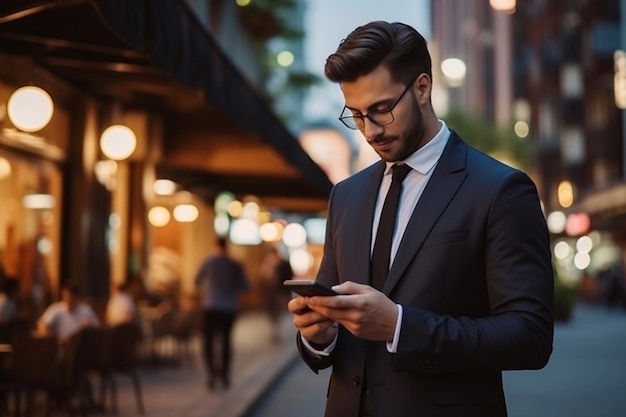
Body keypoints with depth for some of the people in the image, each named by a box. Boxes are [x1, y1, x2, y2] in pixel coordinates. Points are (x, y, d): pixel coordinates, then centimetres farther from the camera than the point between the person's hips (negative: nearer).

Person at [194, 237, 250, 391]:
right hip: (230, 308, 2)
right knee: (226, 339, 15)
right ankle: (224, 375, 18)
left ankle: (212, 372, -18)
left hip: (211, 307, -2)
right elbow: (245, 286, 0)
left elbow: (197, 281, 6)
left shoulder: (208, 261, -5)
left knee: (208, 340, 1)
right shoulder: (235, 265, -3)